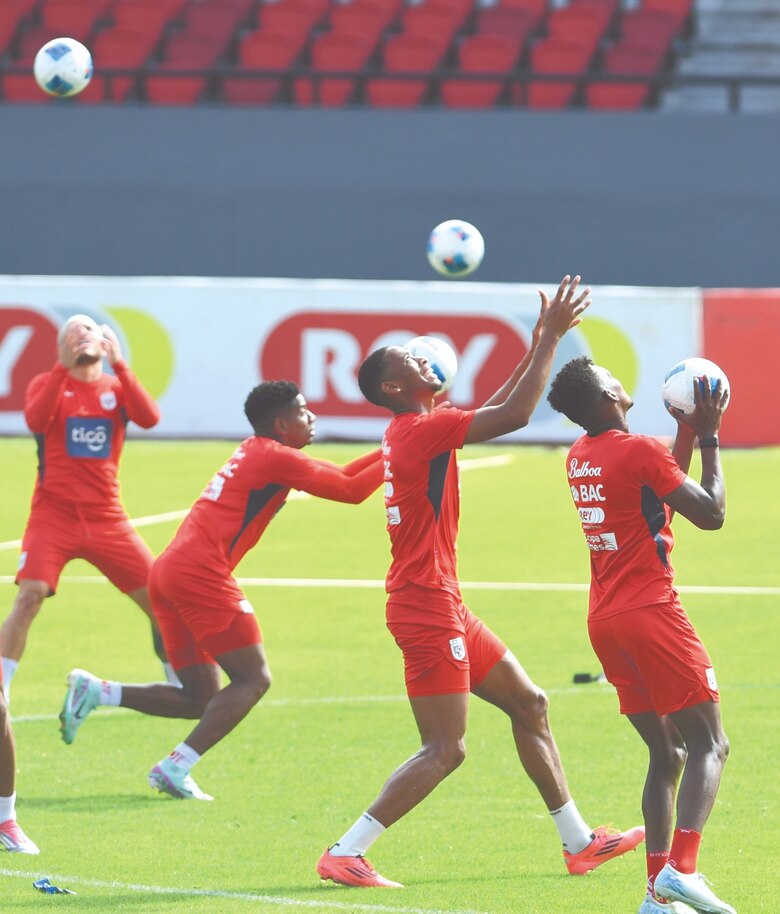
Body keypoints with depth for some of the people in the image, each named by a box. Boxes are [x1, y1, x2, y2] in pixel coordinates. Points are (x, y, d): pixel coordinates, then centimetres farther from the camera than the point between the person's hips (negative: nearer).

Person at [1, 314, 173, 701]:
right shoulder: (48, 383, 3)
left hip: (106, 519, 3)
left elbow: (149, 418, -13)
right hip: (53, 516, -3)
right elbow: (36, 421, -19)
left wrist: (119, 366, -20)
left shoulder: (116, 387, 8)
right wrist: (64, 367, -24)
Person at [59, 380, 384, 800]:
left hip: (168, 573, 9)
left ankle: (94, 691, 0)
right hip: (201, 573, -9)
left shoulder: (255, 455, 25)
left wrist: (389, 450, 27)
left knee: (202, 698, 11)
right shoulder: (276, 458, -4)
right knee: (253, 679, -4)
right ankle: (176, 768, -14)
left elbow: (338, 476, 31)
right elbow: (351, 490, -7)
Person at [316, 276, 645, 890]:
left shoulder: (415, 431, 12)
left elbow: (495, 411, 25)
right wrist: (550, 339, -15)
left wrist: (539, 346, 19)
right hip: (427, 610, -11)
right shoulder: (420, 431, -17)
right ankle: (345, 855, -10)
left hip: (443, 606, 11)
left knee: (528, 704, 16)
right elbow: (514, 416, -22)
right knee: (445, 750, -10)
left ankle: (578, 841, 22)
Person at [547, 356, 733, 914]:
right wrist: (709, 437, -3)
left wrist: (687, 433, 22)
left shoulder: (580, 457, 12)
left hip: (606, 620, 8)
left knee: (667, 753, 12)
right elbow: (711, 513, -11)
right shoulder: (639, 451, -13)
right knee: (709, 745, -6)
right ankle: (681, 868, -23)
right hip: (651, 612, -8)